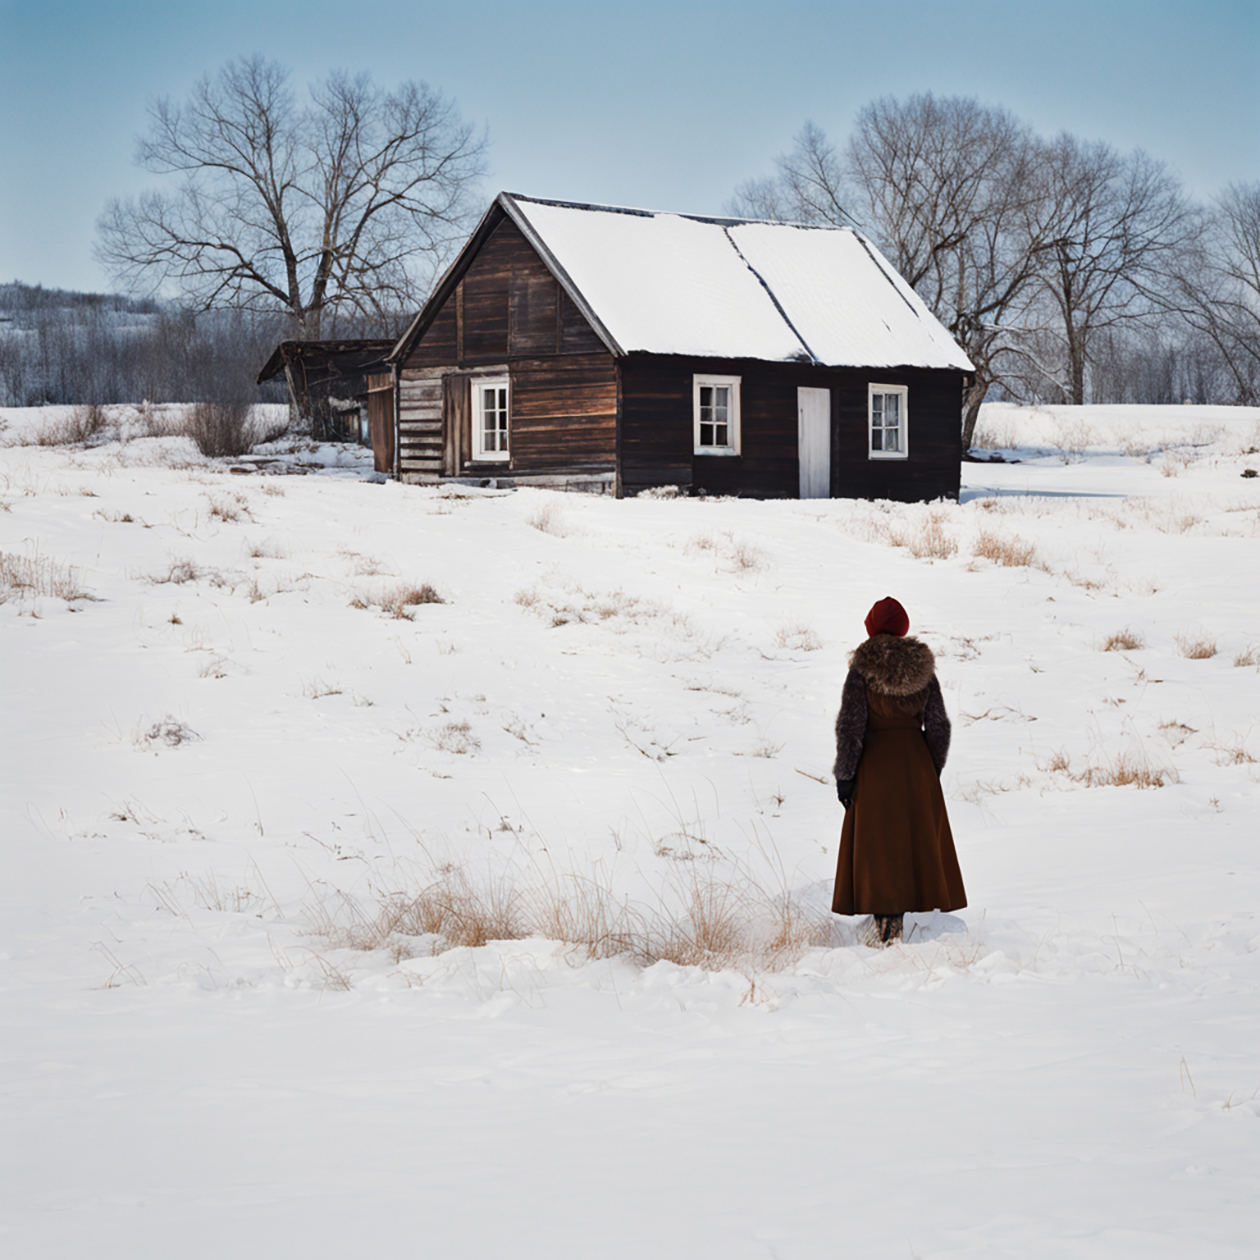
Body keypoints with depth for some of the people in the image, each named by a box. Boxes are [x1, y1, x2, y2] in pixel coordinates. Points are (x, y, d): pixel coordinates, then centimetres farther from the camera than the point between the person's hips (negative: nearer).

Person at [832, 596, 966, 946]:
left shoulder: (862, 668, -11)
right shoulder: (922, 666, 0)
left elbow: (850, 726, -13)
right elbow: (938, 725, 2)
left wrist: (844, 775, -6)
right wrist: (933, 770, 13)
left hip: (875, 763, -3)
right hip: (915, 762, 3)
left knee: (877, 842, 4)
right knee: (914, 837, 14)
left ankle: (885, 924, 0)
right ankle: (898, 917, 18)